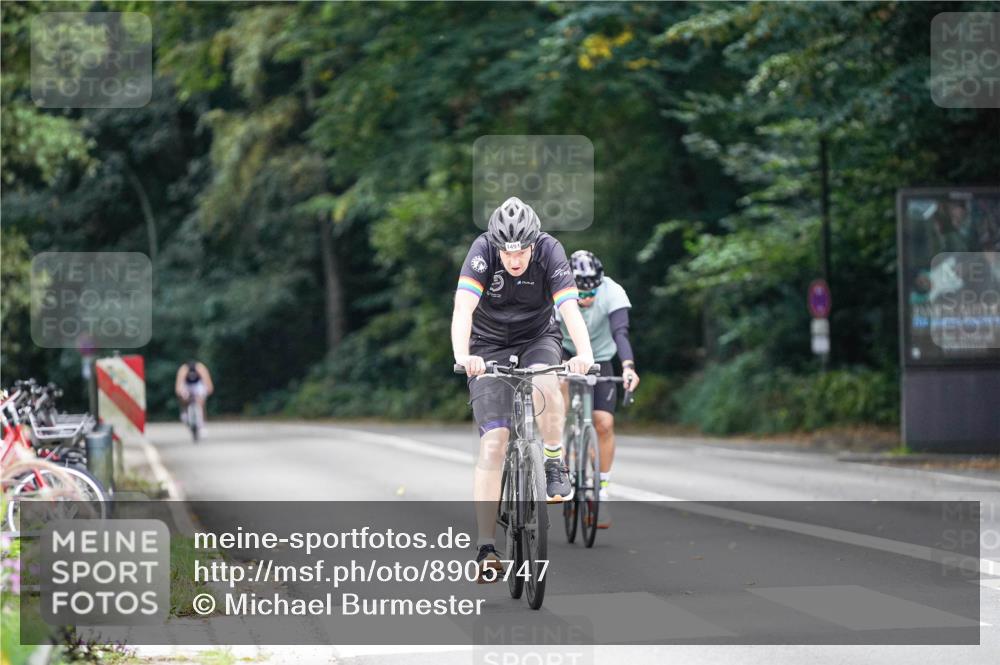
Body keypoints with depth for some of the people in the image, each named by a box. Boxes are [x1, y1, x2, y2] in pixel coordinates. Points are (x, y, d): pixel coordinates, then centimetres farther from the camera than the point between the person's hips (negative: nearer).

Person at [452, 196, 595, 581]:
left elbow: (569, 308, -33)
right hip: (489, 344, 0)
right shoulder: (482, 250, -24)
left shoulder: (550, 251, -22)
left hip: (537, 338, 1)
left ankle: (555, 465, -9)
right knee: (493, 442, -12)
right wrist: (462, 355, -55)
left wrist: (585, 353, -51)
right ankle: (486, 548, -10)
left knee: (544, 384, -35)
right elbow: (463, 308, -36)